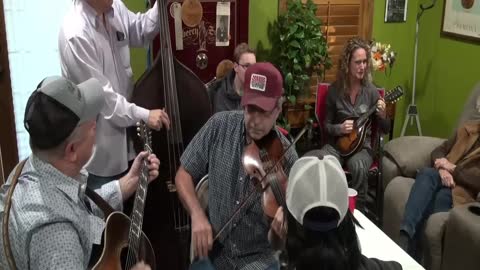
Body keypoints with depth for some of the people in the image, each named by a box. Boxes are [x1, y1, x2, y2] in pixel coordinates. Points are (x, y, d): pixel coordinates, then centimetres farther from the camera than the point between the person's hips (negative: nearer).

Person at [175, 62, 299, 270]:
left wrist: (284, 222, -27)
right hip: (212, 250, 2)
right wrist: (197, 215, -13)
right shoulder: (219, 126, -8)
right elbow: (184, 175, 1)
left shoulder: (286, 157, -12)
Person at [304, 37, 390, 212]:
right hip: (337, 144, 1)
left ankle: (359, 210, -16)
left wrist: (382, 116, -20)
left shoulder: (371, 91, -2)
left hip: (362, 145, 0)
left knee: (359, 167, -38)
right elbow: (327, 125, 7)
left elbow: (385, 130, 2)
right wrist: (339, 128, -14)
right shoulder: (334, 90, -1)